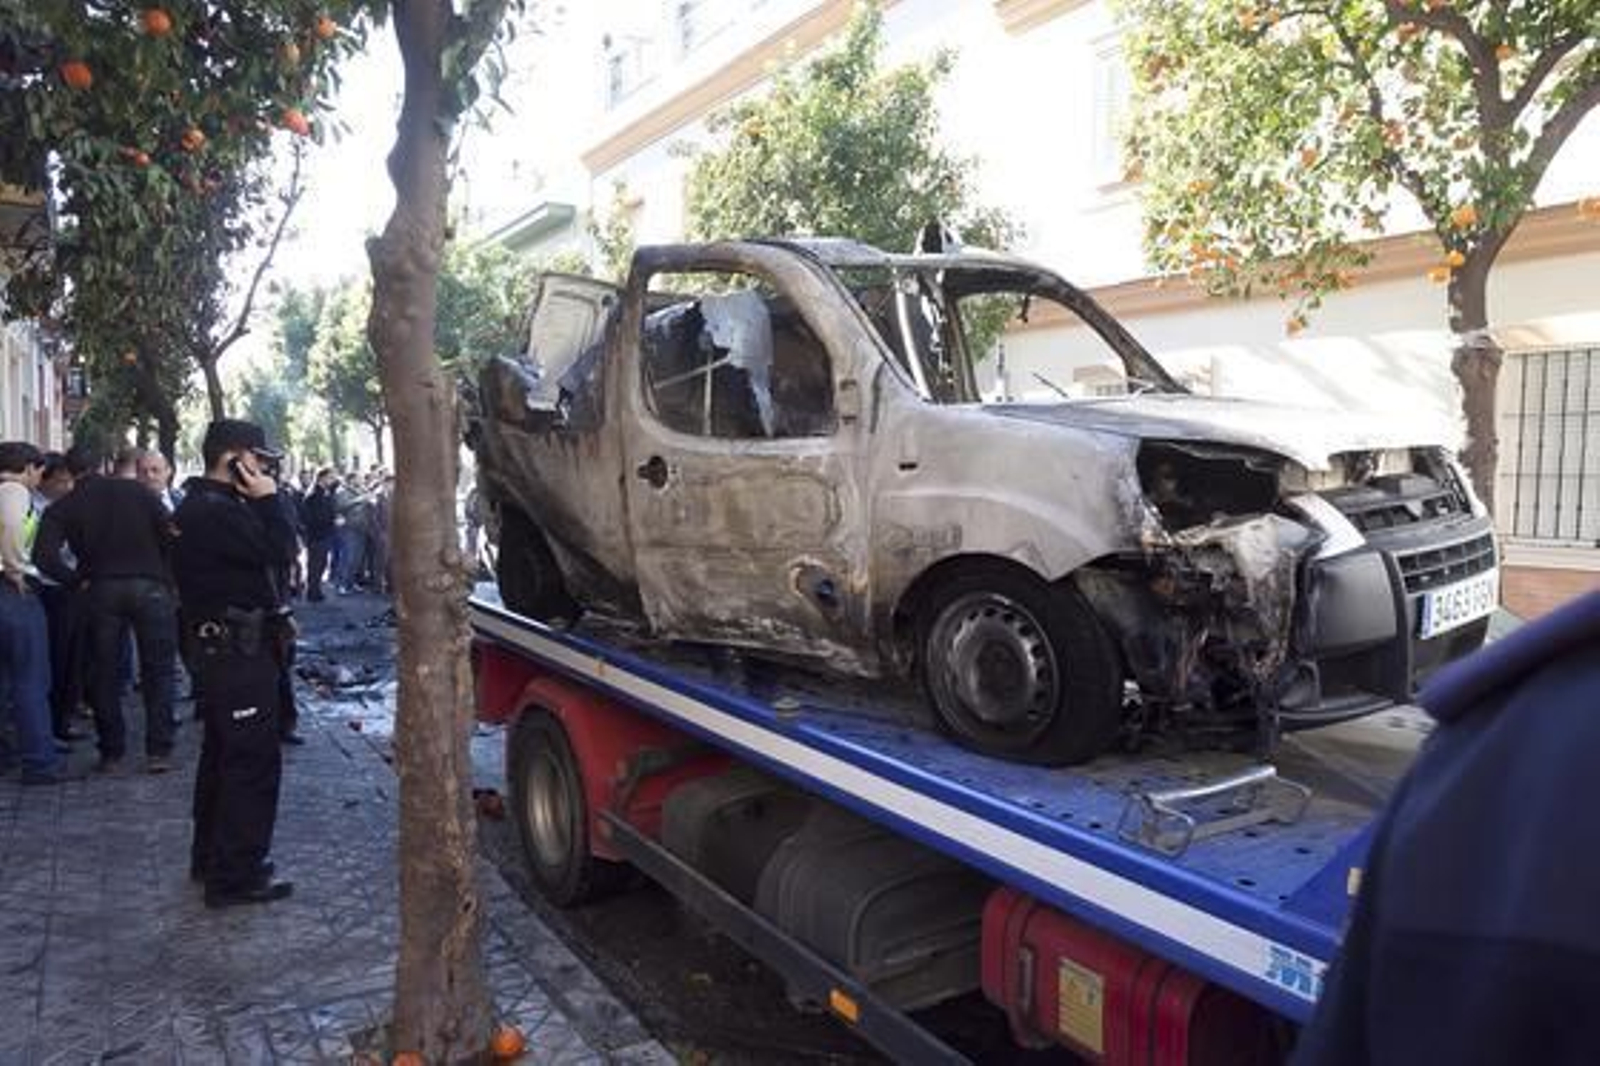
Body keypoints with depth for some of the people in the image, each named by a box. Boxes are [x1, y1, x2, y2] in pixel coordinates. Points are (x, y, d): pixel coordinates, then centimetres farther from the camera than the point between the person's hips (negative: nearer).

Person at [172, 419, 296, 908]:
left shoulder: (205, 505, 15)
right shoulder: (215, 511, -20)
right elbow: (278, 551, -22)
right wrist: (268, 499, -15)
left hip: (224, 648, 11)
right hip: (239, 651, -11)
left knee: (223, 754, 19)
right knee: (254, 761, -6)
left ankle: (211, 857, 32)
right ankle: (236, 876, 0)